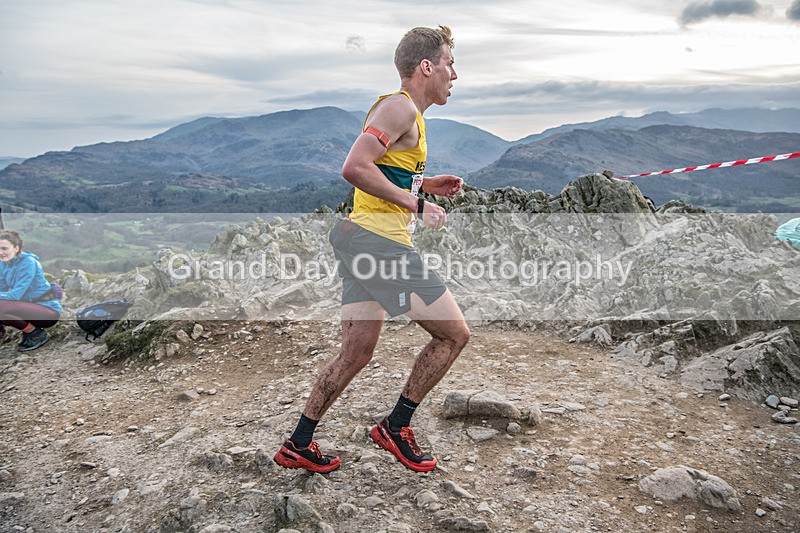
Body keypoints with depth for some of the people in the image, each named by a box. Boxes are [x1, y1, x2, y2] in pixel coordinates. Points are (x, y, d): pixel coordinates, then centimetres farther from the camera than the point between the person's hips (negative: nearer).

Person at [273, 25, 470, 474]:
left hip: (363, 239, 11)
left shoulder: (405, 111, 22)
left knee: (357, 352, 13)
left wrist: (427, 183, 20)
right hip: (378, 239, -11)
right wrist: (415, 204, -18)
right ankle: (395, 427, 11)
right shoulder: (401, 107, -10)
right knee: (454, 333, 0)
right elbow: (356, 168, -23)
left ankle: (298, 445, 23)